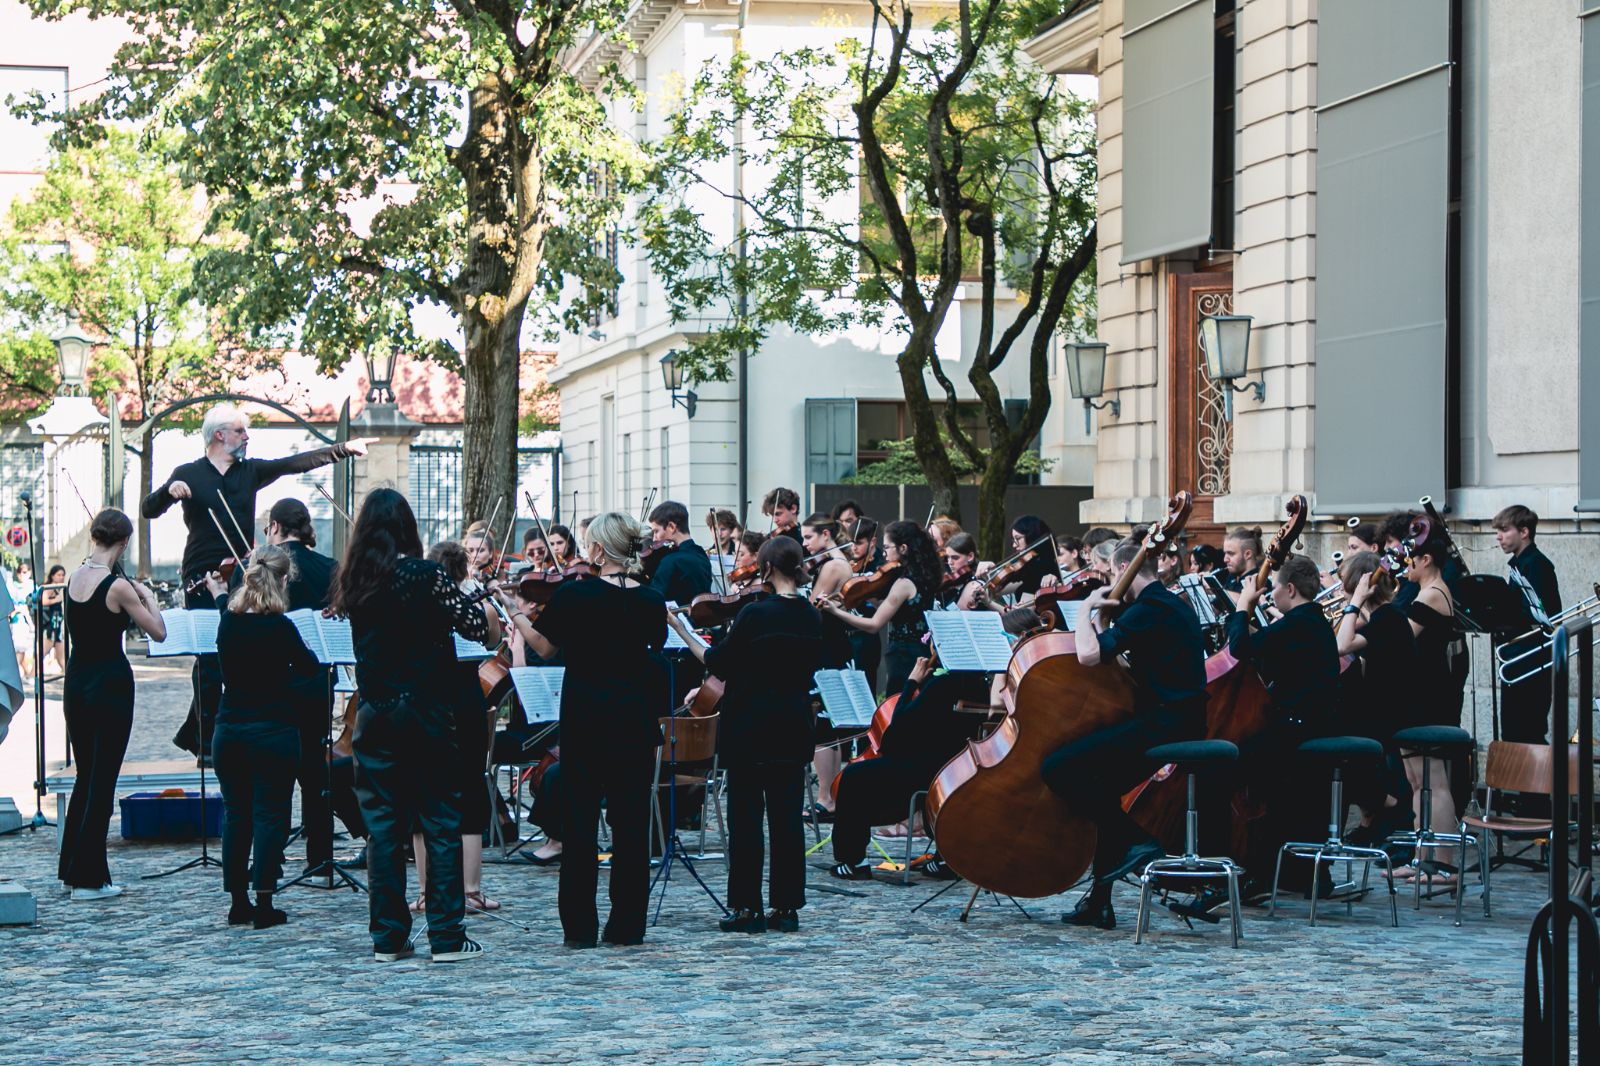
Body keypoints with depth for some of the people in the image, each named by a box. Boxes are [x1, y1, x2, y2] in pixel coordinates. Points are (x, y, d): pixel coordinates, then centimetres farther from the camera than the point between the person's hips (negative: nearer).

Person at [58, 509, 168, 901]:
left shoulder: (74, 579, 3)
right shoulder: (118, 587, -17)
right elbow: (159, 633, -11)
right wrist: (148, 596, 3)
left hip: (75, 686, 7)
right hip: (110, 685, -7)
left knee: (85, 776, 18)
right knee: (103, 781, -1)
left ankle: (70, 868, 23)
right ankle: (89, 878, 1)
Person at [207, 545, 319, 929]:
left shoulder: (228, 621, 0)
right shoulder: (279, 627, -15)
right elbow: (311, 669, -2)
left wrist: (220, 594, 47)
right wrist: (297, 653, 19)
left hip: (229, 731, 5)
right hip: (274, 732, -5)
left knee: (235, 813, 12)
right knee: (270, 814, 0)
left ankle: (238, 901, 14)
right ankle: (263, 903, -3)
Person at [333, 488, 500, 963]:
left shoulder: (353, 581, 3)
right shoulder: (425, 575, -10)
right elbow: (477, 626, -12)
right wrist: (487, 612, 10)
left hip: (375, 715, 4)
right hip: (427, 712, -4)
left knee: (383, 826, 8)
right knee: (442, 824, 3)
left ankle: (387, 937, 8)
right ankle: (447, 936, 1)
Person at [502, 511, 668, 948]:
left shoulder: (573, 596, -9)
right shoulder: (652, 602, -1)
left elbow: (545, 647, 4)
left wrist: (518, 619, 22)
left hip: (585, 718, -2)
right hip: (636, 722, 2)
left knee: (580, 819, 5)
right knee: (631, 820, 6)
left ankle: (579, 925, 6)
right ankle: (628, 924, 8)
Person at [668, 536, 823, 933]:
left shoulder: (756, 614, -15)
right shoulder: (811, 617, 3)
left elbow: (717, 663, -9)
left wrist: (682, 630, 1)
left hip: (750, 727, -5)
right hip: (794, 728, 5)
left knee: (746, 815, 1)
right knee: (787, 816, 8)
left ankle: (747, 907, 3)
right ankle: (787, 906, 9)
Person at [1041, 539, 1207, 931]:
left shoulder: (1148, 609, -12)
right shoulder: (1173, 605, 20)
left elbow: (1089, 654, -21)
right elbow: (1114, 661, 24)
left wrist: (1086, 610, -5)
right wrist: (1100, 618, 18)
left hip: (1163, 723, -11)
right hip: (1180, 721, 11)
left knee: (1058, 767, -14)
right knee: (1102, 787, 20)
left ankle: (1136, 840, -11)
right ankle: (1099, 901, 20)